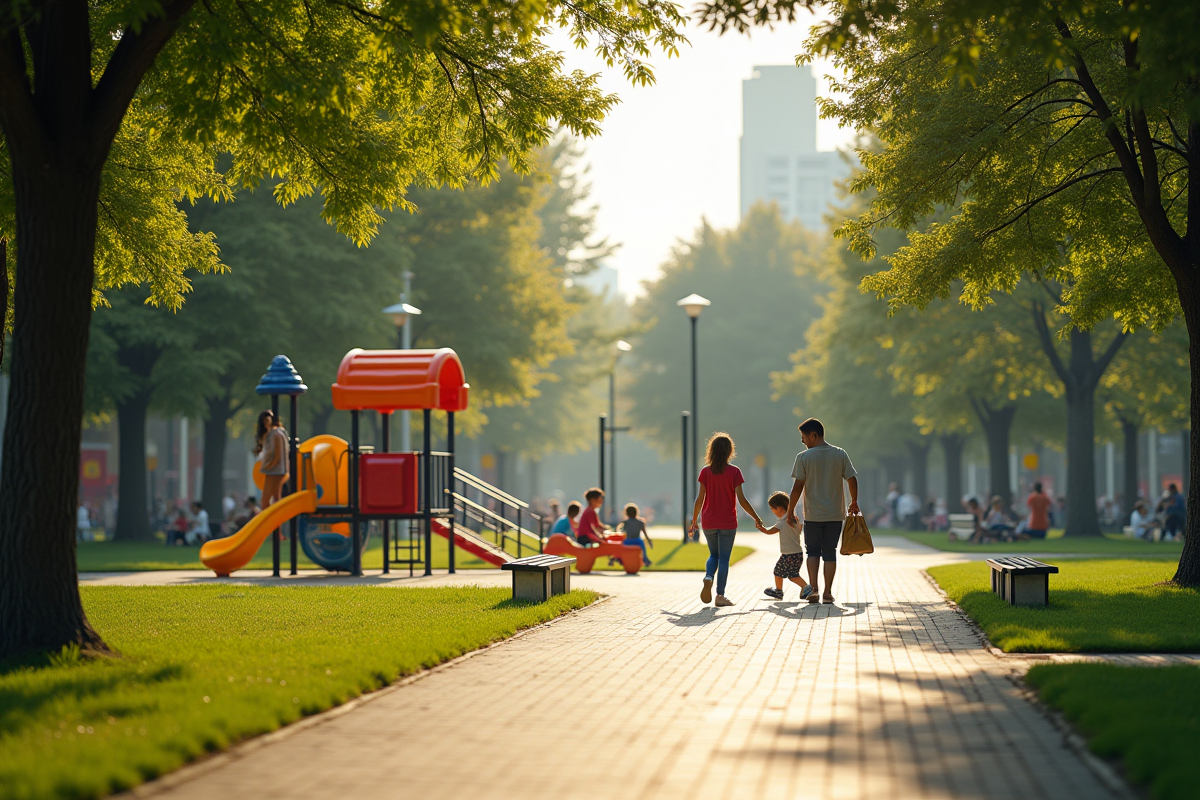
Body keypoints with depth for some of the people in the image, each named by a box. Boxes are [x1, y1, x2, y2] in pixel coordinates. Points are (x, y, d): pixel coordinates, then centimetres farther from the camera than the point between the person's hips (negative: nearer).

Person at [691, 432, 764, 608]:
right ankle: (720, 596, 1)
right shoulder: (734, 472, -7)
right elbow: (741, 500, -11)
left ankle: (708, 577, -11)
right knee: (724, 558, 4)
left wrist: (694, 521, 10)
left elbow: (700, 499, -1)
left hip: (708, 522, 2)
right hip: (727, 523, -2)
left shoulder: (706, 472, -1)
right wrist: (756, 518, -1)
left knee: (714, 555, 19)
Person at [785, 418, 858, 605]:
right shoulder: (840, 454, 0)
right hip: (835, 514, 2)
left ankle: (813, 589, -4)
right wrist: (854, 503, 16)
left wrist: (790, 511, 0)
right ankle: (828, 592, 5)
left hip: (813, 515, -2)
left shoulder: (804, 457, -7)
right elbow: (852, 480, 0)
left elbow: (797, 486, -9)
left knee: (813, 551, 10)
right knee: (830, 552, 10)